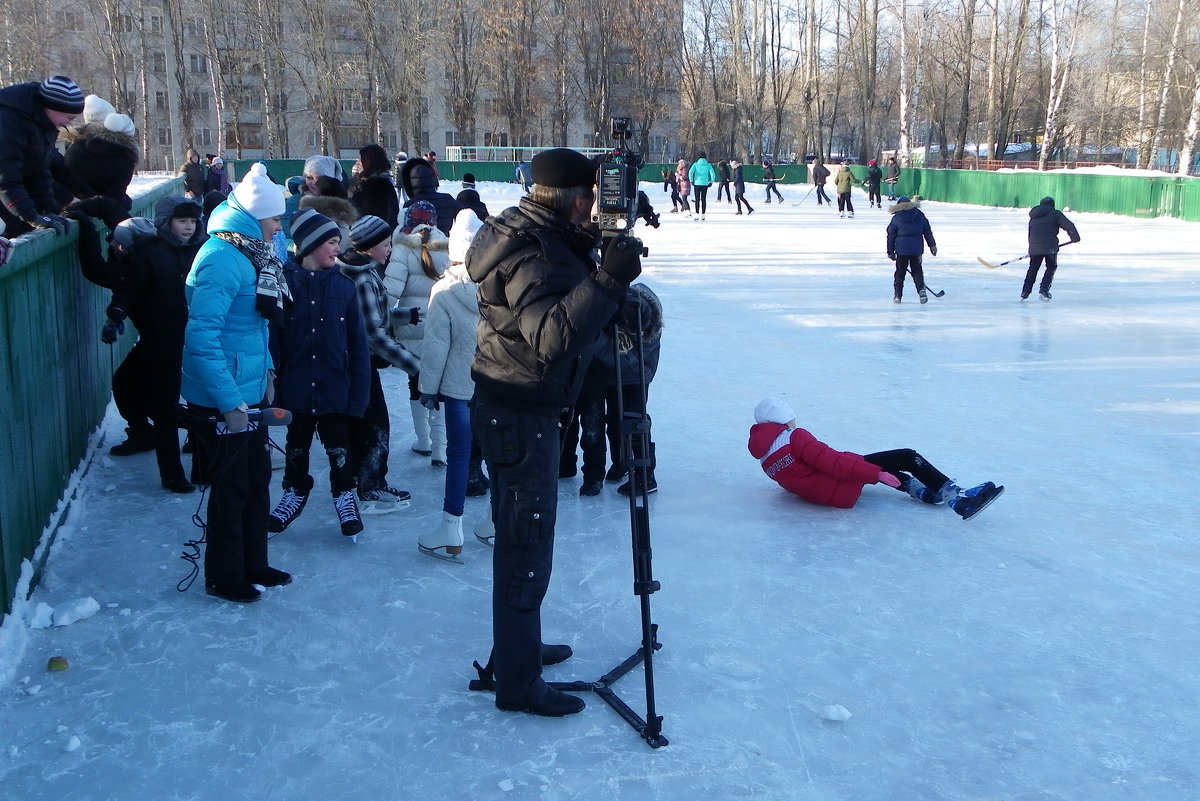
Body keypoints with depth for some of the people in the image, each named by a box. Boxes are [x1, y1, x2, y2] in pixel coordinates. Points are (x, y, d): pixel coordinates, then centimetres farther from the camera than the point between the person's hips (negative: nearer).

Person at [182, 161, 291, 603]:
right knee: (231, 488, 4)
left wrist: (267, 371, 11)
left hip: (249, 393, 9)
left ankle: (253, 564, 33)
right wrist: (229, 403, -25)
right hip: (221, 402, -9)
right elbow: (202, 337, -27)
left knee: (257, 480, 18)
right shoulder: (221, 260, -22)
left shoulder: (251, 255, 10)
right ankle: (223, 577, 21)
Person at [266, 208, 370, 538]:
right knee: (296, 448, 19)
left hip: (335, 389, 0)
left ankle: (344, 495, 31)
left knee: (339, 449, 11)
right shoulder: (284, 282, -9)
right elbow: (272, 337, -8)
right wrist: (272, 382, -13)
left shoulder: (344, 287, -4)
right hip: (296, 388, 0)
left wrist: (358, 392, -6)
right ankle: (295, 493, 38)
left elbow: (357, 344, -2)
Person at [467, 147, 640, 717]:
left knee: (523, 538, 22)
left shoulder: (540, 237, 7)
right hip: (518, 415, -10)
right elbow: (554, 336, -38)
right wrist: (606, 280, -41)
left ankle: (519, 646, 39)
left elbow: (574, 304, 14)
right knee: (526, 544, -1)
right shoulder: (534, 257, -24)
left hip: (519, 408, 10)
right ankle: (518, 682, 12)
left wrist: (602, 261, 2)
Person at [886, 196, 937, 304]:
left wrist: (890, 252, 9)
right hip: (916, 249, 2)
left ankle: (897, 295, 8)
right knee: (917, 270, 13)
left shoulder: (896, 219, -2)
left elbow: (891, 236, 2)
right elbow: (928, 231, 7)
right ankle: (921, 290, -3)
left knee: (900, 272, 8)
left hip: (901, 250, -2)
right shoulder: (920, 215, 4)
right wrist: (932, 245, 13)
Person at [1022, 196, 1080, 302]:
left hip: (1034, 247, 4)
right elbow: (1068, 225, -1)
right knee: (1051, 268, 9)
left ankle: (1025, 292, 15)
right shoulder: (1055, 213, 6)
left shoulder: (1033, 217, 22)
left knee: (1033, 268, 17)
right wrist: (1075, 237, 9)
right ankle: (1043, 290, -5)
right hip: (1050, 247, -4)